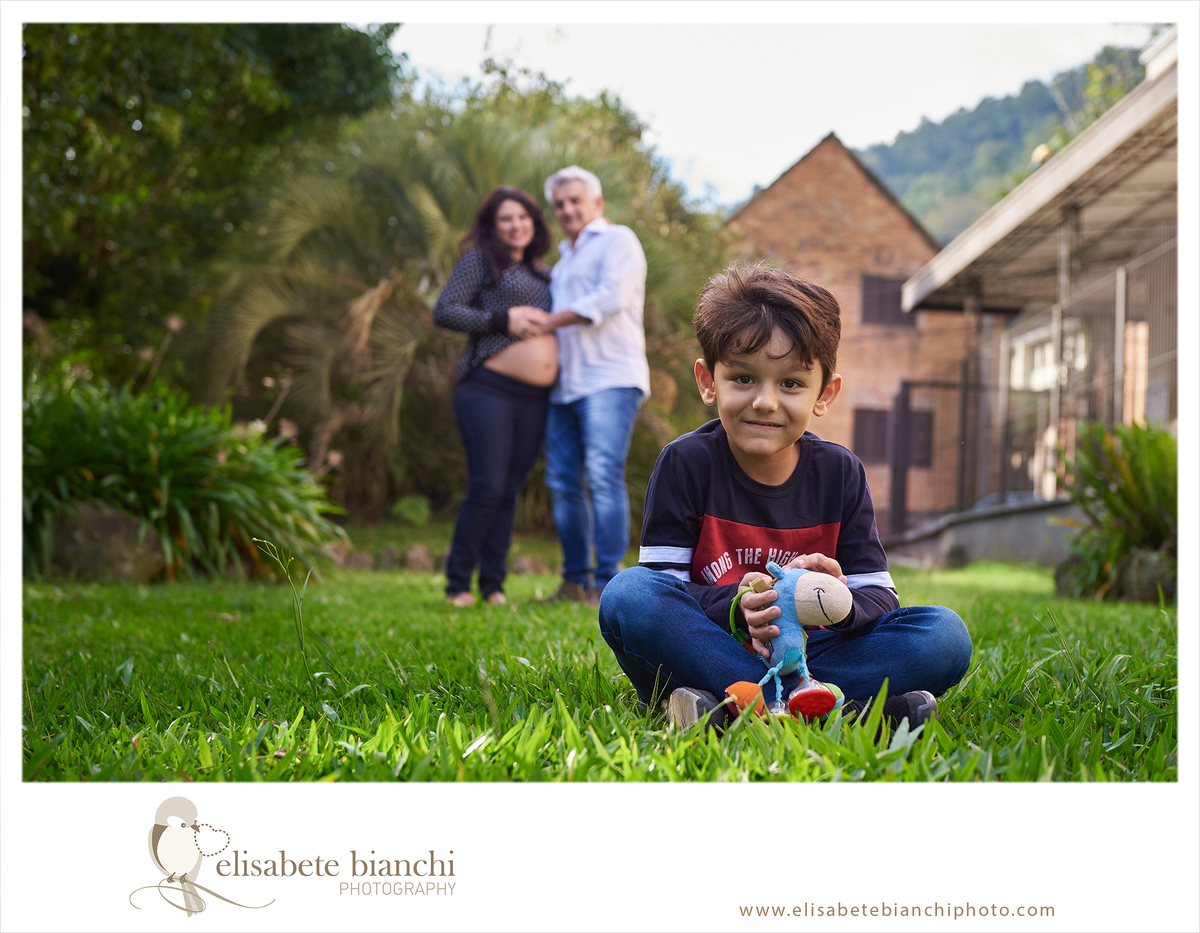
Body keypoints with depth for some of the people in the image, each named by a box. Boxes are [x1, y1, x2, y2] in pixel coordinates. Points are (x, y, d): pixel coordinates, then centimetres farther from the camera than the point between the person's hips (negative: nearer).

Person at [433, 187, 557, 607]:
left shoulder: (541, 274, 22)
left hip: (534, 399, 6)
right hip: (489, 389, -6)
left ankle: (493, 585, 10)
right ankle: (458, 584, 1)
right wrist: (503, 320, -14)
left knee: (509, 493, 5)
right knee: (487, 489, -11)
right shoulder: (479, 260, 3)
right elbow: (443, 311, -6)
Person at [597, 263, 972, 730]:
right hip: (706, 648, -2)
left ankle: (734, 702, -30)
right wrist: (736, 608, -33)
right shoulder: (685, 463, -5)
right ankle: (835, 705, -34)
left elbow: (880, 595, -3)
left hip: (803, 654, 2)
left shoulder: (840, 473, 1)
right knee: (627, 594, -33)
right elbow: (663, 591, -12)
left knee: (945, 635, -19)